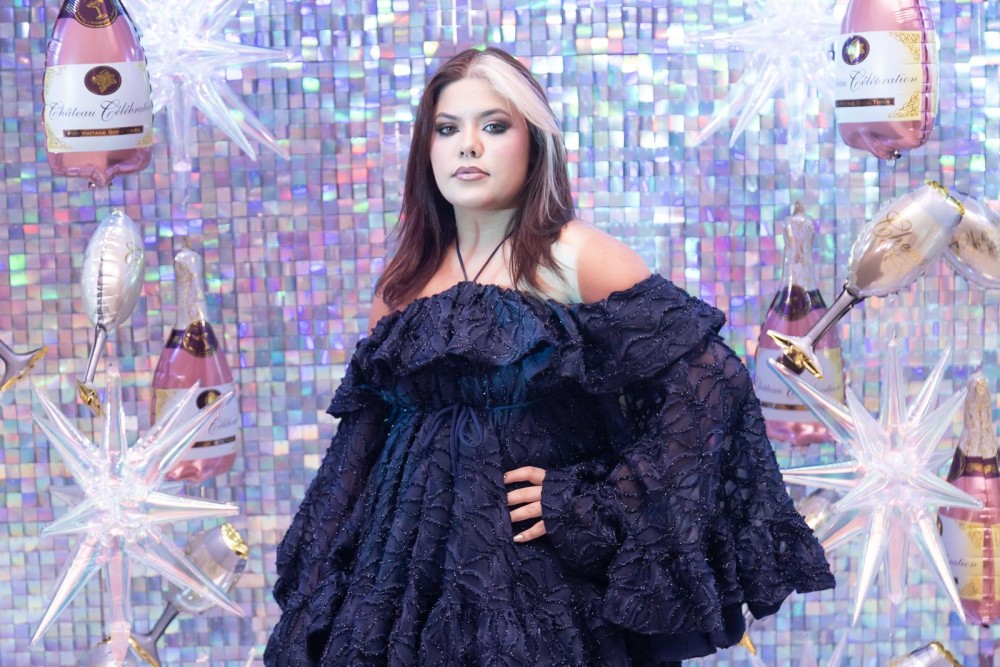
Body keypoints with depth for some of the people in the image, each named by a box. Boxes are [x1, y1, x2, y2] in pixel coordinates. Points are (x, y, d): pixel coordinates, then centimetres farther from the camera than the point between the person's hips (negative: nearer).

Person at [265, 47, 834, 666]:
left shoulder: (574, 257, -5)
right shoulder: (405, 281, 10)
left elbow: (709, 376, -13)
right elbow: (363, 439, 14)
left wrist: (598, 505, -15)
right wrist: (319, 584, 7)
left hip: (541, 574, -4)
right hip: (407, 568, 5)